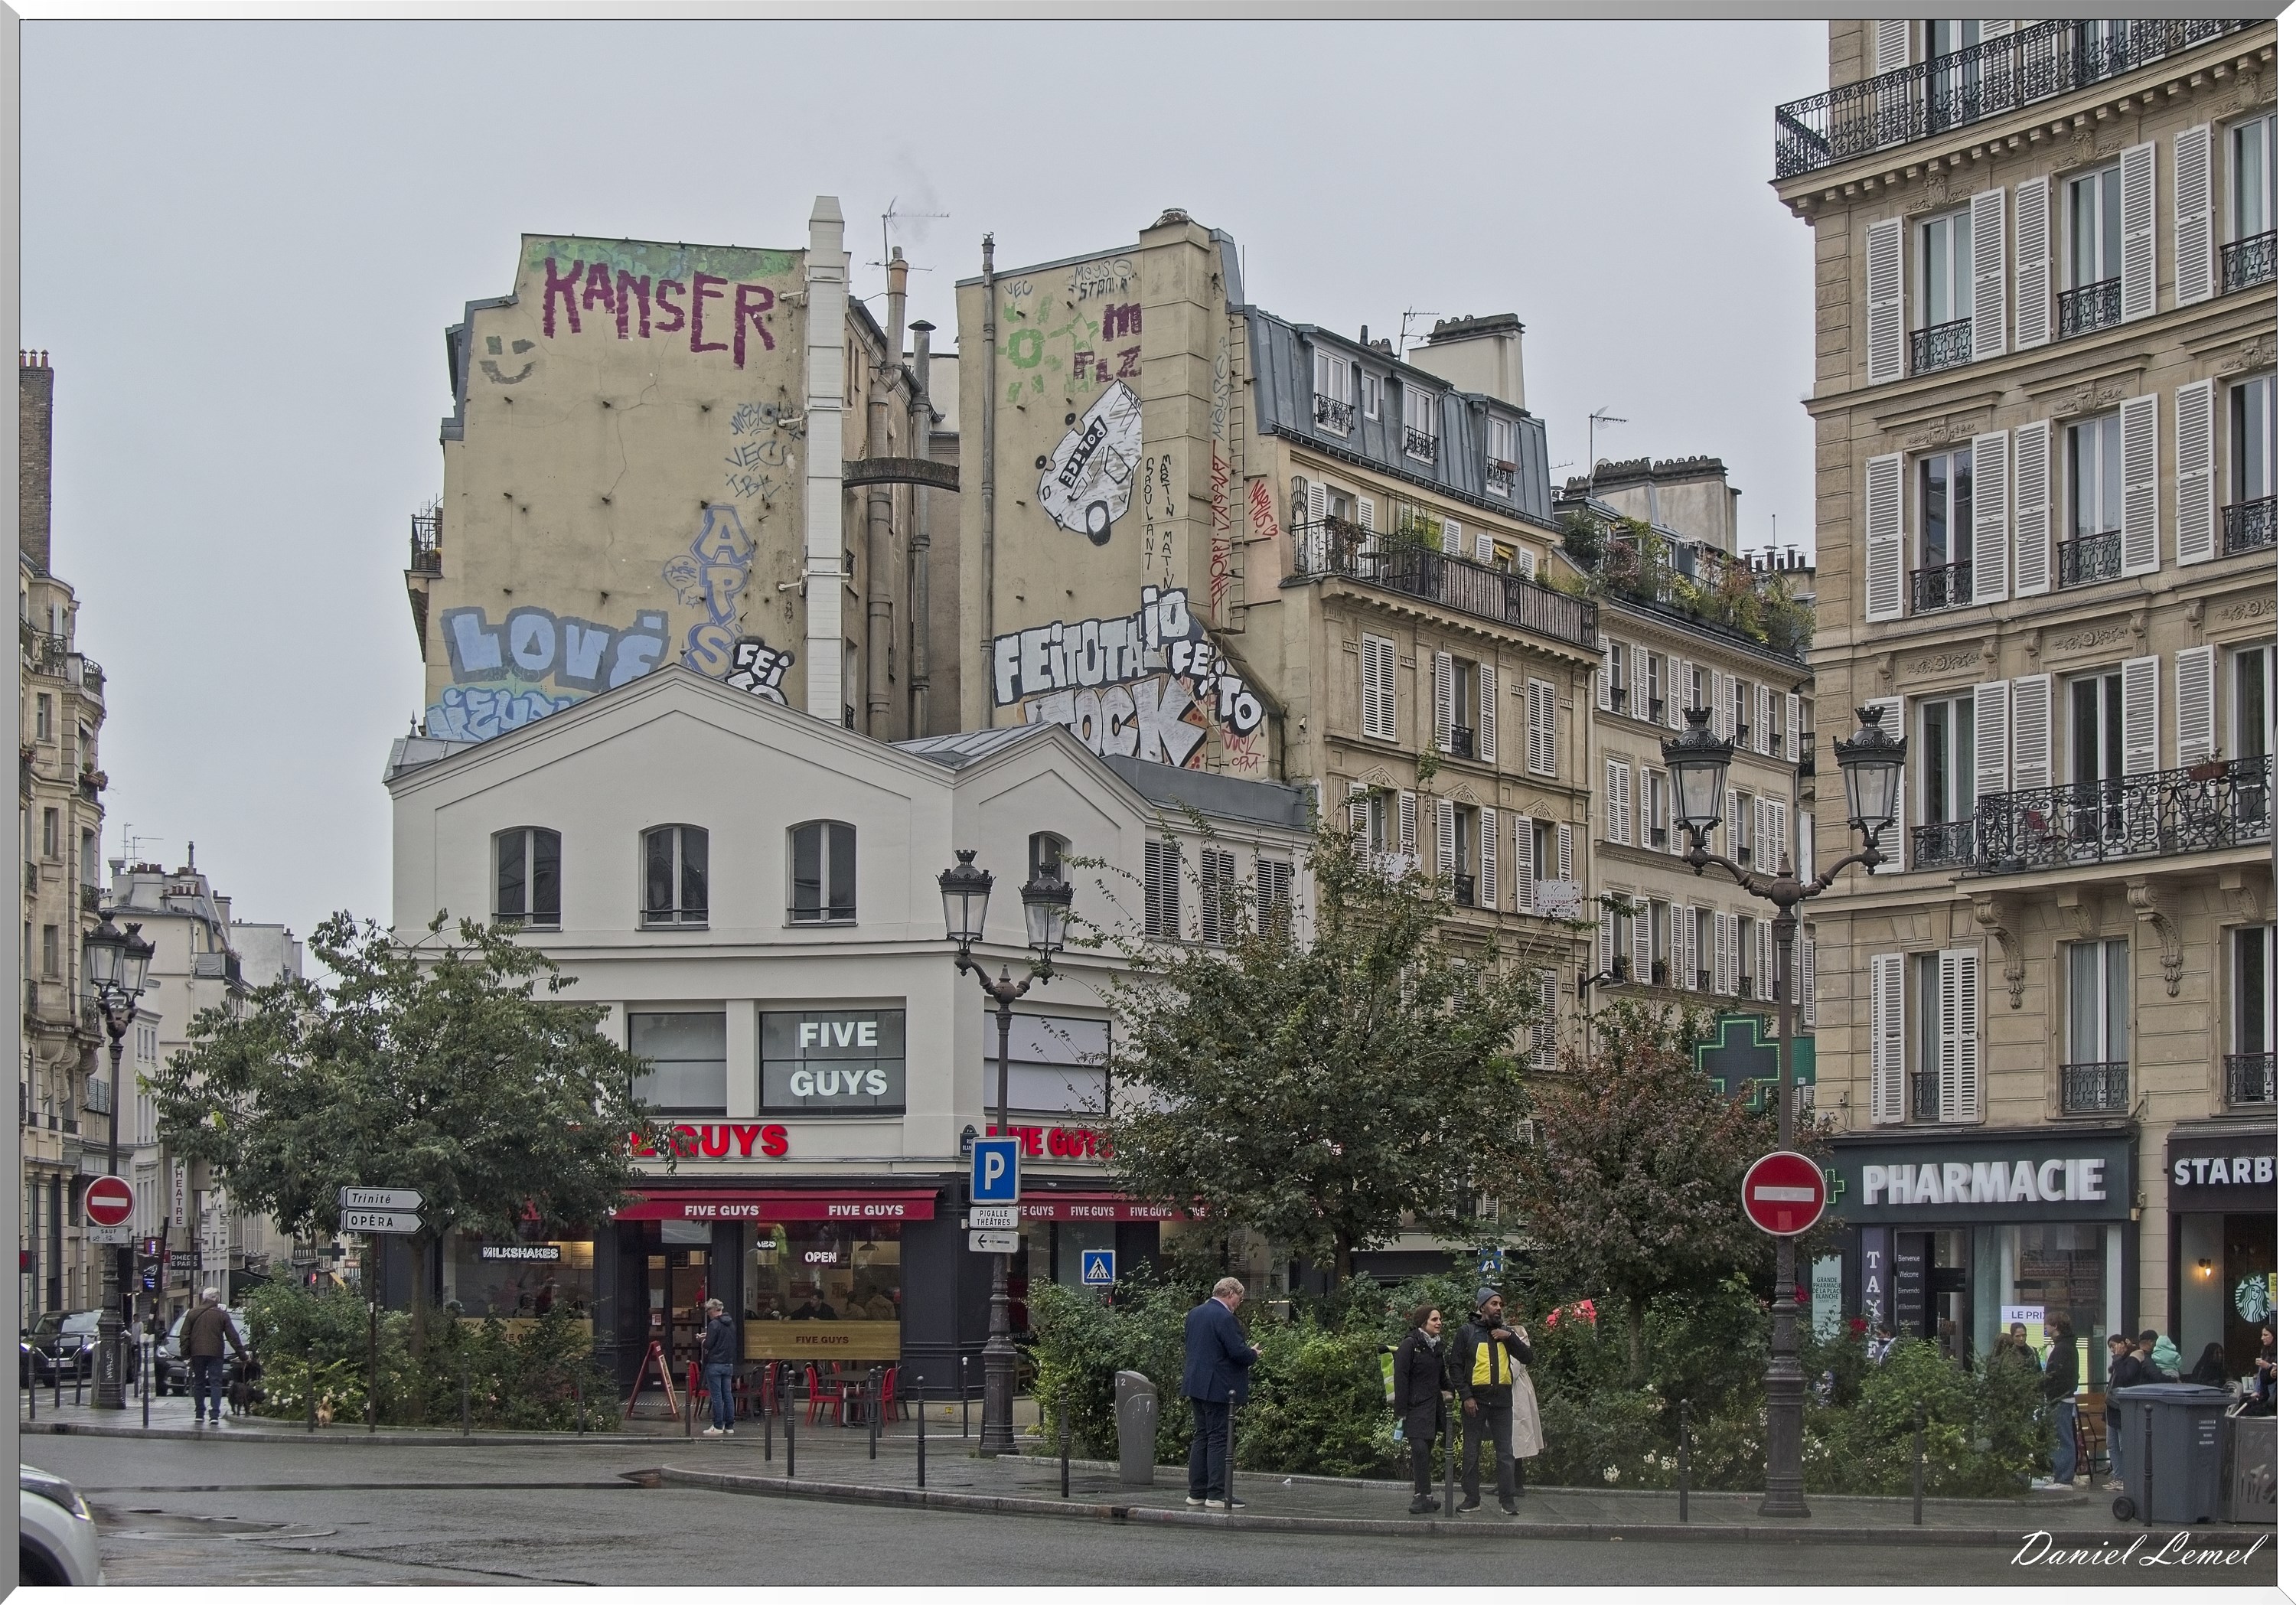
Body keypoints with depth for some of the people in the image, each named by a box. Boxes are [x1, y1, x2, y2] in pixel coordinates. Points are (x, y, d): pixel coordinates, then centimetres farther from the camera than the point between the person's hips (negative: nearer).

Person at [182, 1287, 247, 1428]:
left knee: (198, 1383, 12)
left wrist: (185, 1354, 7)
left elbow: (185, 1336, 4)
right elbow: (233, 1336, 2)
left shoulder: (193, 1314, 6)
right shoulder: (223, 1315, 1)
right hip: (216, 1353, -2)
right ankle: (214, 1415, -12)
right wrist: (242, 1354, 6)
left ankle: (198, 1414, 10)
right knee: (216, 1383, -1)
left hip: (197, 1353, 2)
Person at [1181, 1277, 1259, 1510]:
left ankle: (1197, 1492, 15)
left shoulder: (1194, 1314, 11)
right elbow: (1238, 1352, -21)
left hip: (1195, 1384, 9)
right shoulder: (1225, 1318, -17)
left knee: (1202, 1436, 13)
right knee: (1219, 1438, -5)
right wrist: (1253, 1354, 2)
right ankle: (1217, 1493, -6)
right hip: (1217, 1387, -9)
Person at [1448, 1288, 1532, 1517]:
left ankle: (1507, 1501, 6)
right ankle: (1473, 1499, 13)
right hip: (1475, 1400, -2)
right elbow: (1456, 1367, -3)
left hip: (1502, 1400, 2)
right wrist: (1466, 1396, -12)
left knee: (1506, 1452, 2)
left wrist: (1509, 1337, -9)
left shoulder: (1506, 1332, 11)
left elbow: (1526, 1358, 5)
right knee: (1472, 1452, 5)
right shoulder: (1467, 1332, 0)